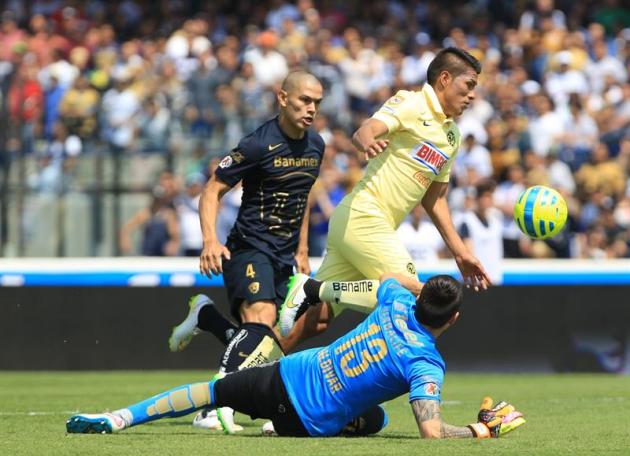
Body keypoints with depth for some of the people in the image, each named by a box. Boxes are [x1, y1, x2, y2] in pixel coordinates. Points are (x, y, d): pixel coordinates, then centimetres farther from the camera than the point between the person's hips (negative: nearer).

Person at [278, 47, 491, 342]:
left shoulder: (452, 136, 20)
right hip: (363, 215, -9)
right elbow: (364, 132, -22)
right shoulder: (411, 104, -6)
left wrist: (459, 251, 24)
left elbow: (434, 199, 28)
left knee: (319, 317, 3)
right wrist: (367, 141, -46)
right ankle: (316, 289, -18)